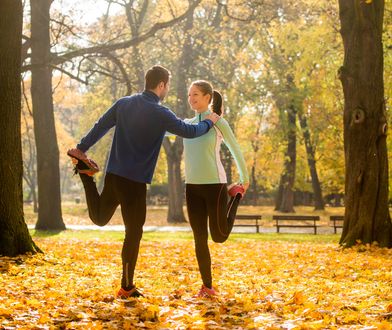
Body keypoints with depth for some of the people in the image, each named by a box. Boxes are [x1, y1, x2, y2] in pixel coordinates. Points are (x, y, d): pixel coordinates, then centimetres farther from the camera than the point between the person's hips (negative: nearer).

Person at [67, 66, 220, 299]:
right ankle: (127, 288, 9)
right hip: (135, 181, -6)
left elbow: (100, 127, 12)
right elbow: (189, 131, -4)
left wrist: (81, 149, 22)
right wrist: (209, 122, 15)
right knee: (134, 233, 3)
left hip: (113, 175, 7)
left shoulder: (124, 103, 6)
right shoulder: (160, 113, -13)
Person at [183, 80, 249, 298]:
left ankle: (235, 196, 26)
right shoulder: (188, 124, 12)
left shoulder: (219, 122, -3)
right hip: (192, 186, 5)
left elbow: (236, 150, 6)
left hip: (214, 184, -5)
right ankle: (208, 287, 11)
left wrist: (245, 179, 14)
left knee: (219, 236, 3)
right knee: (200, 239, 2)